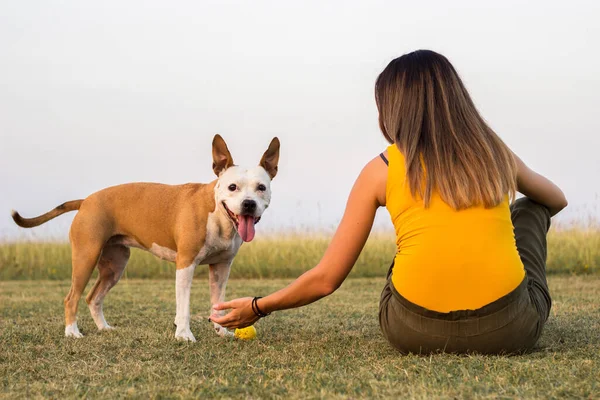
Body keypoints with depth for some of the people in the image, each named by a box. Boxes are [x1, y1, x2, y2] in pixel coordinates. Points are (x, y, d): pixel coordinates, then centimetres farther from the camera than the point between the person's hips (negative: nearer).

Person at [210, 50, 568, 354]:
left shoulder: (381, 170, 4)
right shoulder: (496, 154, 10)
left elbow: (326, 279, 5)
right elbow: (558, 200, 34)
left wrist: (259, 307, 21)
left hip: (415, 331, 0)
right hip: (510, 328, 0)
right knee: (530, 208, 30)